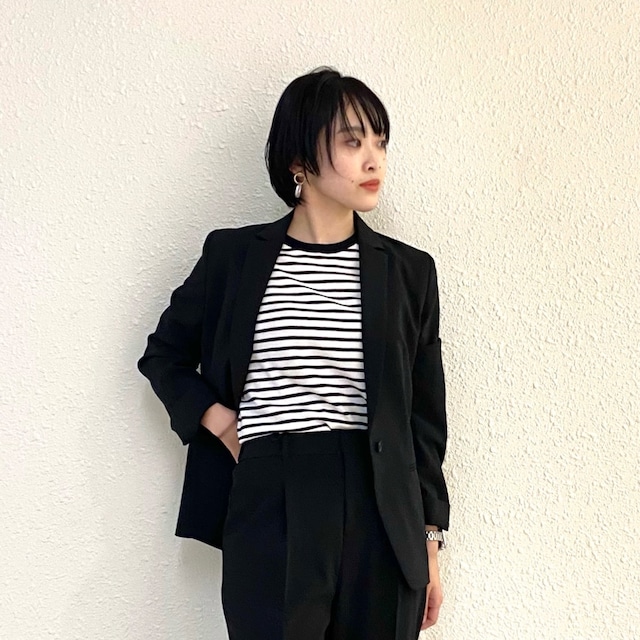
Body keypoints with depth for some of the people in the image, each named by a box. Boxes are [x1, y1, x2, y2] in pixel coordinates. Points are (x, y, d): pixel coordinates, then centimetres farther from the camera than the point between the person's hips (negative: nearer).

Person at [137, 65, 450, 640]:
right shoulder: (233, 254, 3)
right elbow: (163, 355, 16)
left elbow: (425, 415, 8)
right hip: (267, 507, -1)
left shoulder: (408, 270, 5)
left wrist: (430, 540, 8)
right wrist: (216, 419, -1)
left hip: (380, 511, 2)